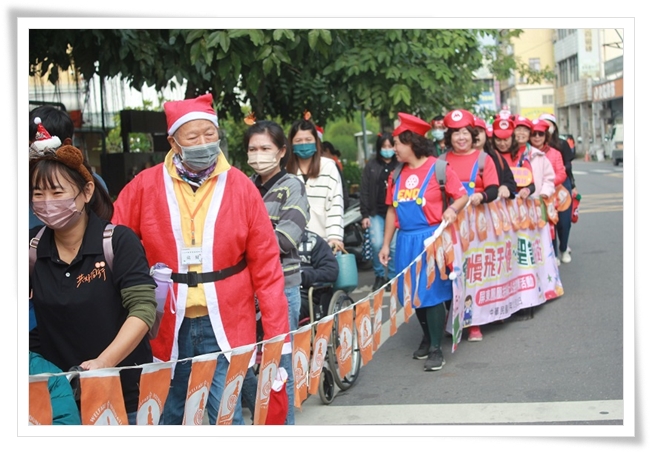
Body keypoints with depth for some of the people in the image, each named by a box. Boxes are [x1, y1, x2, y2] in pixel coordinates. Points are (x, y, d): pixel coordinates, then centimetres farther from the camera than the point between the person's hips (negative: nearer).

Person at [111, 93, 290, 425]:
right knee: (169, 417, 16)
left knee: (226, 416, 1)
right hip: (167, 326, 1)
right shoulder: (143, 188, -3)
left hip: (225, 324, -1)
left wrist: (277, 335, -4)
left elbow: (266, 265, -2)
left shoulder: (241, 188, -3)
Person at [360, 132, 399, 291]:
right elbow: (365, 191, 5)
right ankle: (379, 276, 12)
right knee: (377, 244, -8)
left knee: (394, 246, -2)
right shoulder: (371, 165, 6)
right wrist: (365, 214, 0)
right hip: (376, 212, 1)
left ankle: (392, 277, 13)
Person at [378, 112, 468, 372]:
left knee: (432, 294, -5)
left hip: (431, 238, -5)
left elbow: (463, 196, -2)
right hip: (406, 241, 6)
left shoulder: (438, 168, -6)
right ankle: (427, 339, 30)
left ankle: (436, 349, 4)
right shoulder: (397, 175, 9)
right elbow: (392, 210, 13)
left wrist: (453, 209, -24)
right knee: (414, 295, 12)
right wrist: (386, 244, 11)